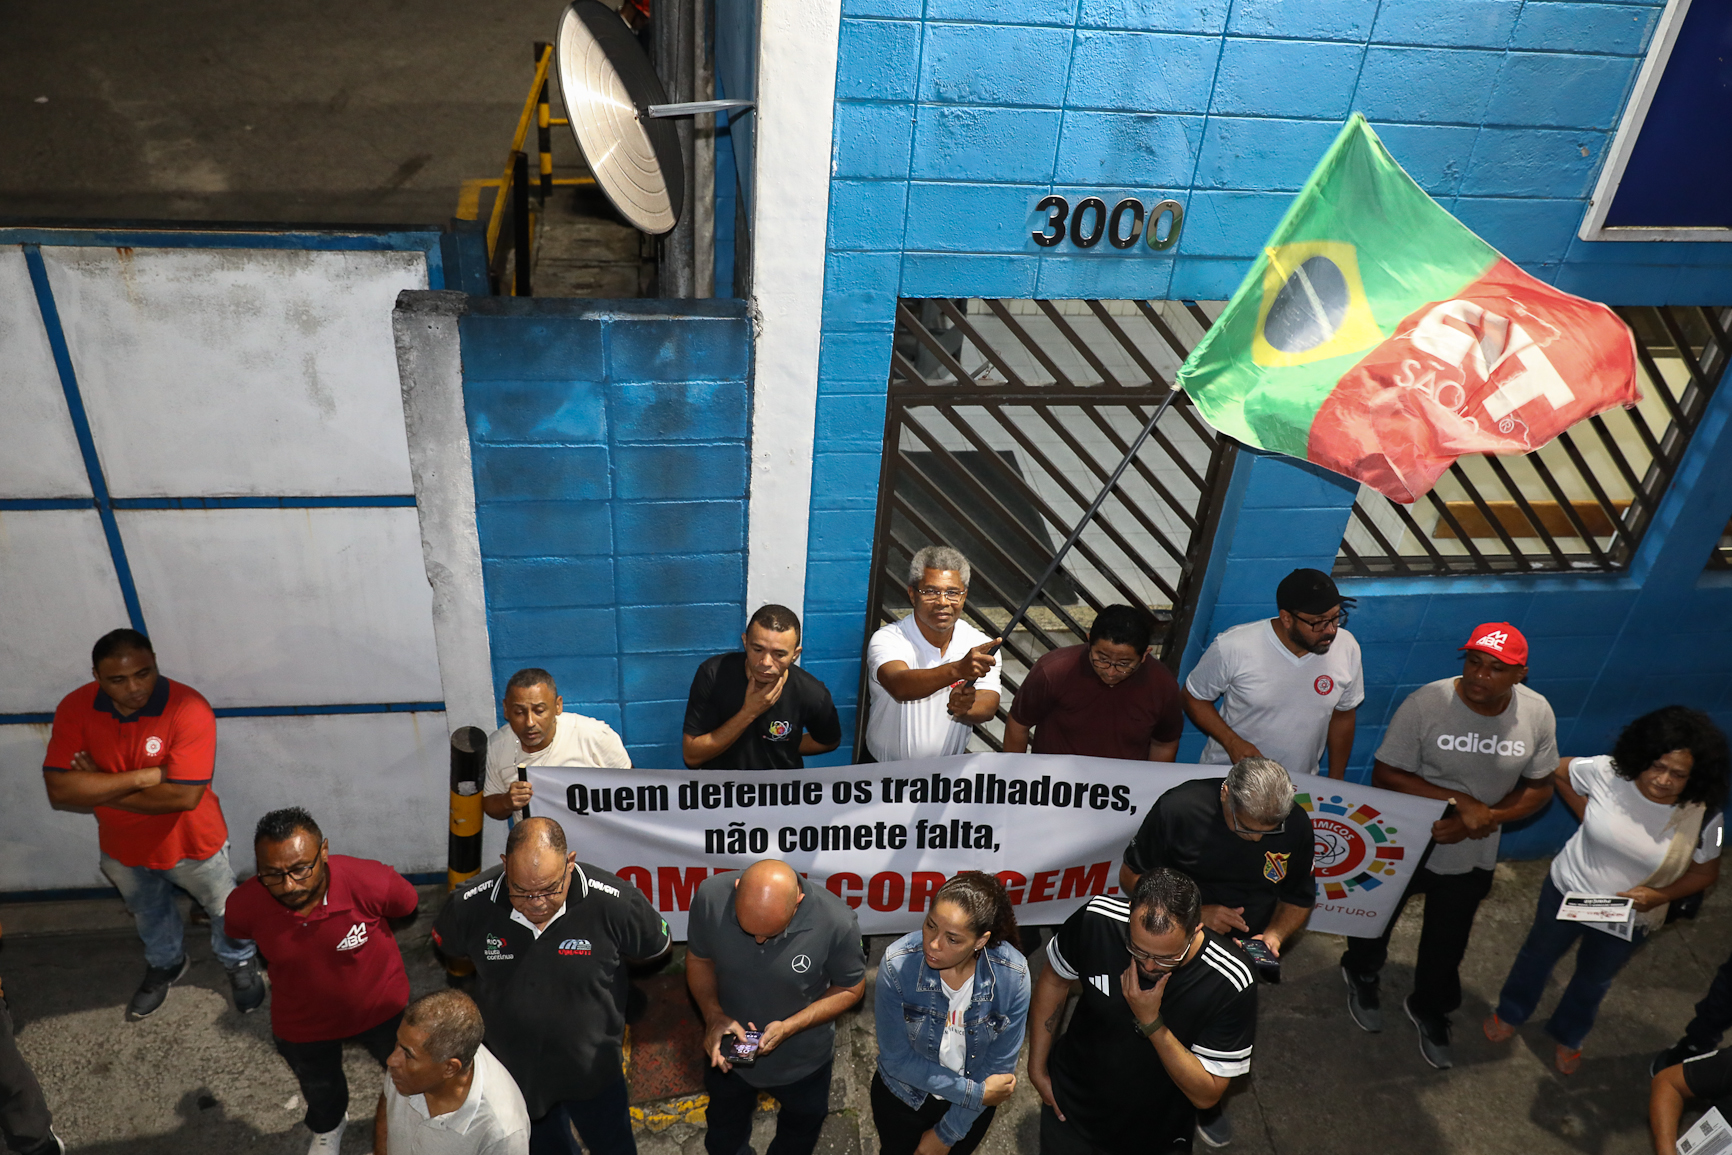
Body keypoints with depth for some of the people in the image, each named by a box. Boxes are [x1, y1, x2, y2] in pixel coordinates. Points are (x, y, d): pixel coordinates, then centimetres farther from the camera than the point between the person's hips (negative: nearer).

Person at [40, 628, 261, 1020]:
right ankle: (166, 965, 60)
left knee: (225, 910, 20)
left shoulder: (189, 708, -32)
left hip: (192, 844, -3)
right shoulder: (75, 708, -19)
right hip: (123, 850, 4)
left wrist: (100, 787, -27)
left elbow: (183, 796, -35)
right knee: (149, 915, 30)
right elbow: (59, 791, -25)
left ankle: (240, 964, 51)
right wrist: (142, 776, -34)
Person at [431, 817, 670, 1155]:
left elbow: (657, 949, -9)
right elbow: (447, 950, 1)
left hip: (592, 1063, -1)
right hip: (513, 1063, 2)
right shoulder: (470, 905, -25)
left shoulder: (615, 903, -31)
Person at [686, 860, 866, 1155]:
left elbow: (851, 988, -16)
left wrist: (790, 1027, -28)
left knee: (800, 1131, 31)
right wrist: (713, 1015, -27)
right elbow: (698, 959, -10)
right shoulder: (711, 895, -31)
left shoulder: (837, 923, -35)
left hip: (802, 1059, -1)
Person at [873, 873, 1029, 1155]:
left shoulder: (1013, 975, -29)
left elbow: (999, 1065, -17)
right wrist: (974, 1093, -22)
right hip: (902, 1098, -1)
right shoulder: (897, 964, -33)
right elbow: (896, 1058, -22)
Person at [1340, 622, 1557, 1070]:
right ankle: (1361, 974, 56)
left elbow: (1539, 788, -6)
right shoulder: (1425, 705, -28)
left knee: (1447, 942, 22)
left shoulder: (1537, 714, -15)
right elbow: (1386, 775, -23)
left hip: (1471, 856, 3)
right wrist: (1460, 801, -32)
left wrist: (1479, 819, -21)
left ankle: (1430, 1009, 52)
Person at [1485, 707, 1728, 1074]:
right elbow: (1558, 771, -5)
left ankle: (1567, 1036, 57)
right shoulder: (1606, 773, -27)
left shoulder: (1702, 817, -26)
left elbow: (1705, 872, -9)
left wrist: (1659, 896, -24)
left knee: (1594, 980, 27)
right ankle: (1510, 1013, 54)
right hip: (1567, 892, 0)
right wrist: (1585, 814, -9)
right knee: (1539, 954, 25)